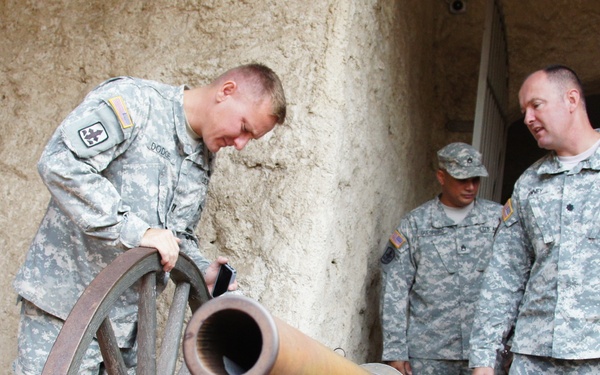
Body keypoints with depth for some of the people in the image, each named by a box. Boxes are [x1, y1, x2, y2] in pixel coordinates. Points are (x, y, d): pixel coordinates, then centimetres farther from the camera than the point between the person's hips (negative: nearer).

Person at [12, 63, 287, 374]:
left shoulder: (202, 163, 14)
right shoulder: (131, 99, -11)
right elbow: (60, 163, -24)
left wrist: (202, 272, -2)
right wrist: (135, 230, -27)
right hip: (64, 301, -7)